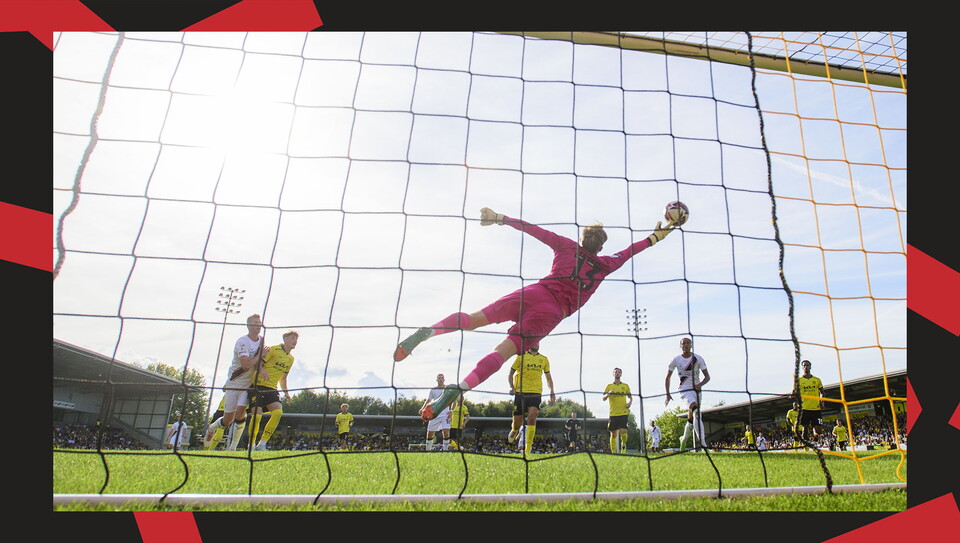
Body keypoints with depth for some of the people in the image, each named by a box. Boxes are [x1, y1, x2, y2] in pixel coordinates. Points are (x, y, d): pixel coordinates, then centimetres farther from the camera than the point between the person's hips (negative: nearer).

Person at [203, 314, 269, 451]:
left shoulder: (261, 339, 2)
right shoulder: (242, 342, -19)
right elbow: (246, 365, -27)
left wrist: (260, 369, -15)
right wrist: (261, 354, -17)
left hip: (248, 384, 4)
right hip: (233, 383, -4)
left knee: (240, 412, -12)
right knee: (228, 420, 5)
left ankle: (233, 446, 3)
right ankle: (211, 429, 37)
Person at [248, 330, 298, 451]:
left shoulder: (291, 359, 15)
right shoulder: (273, 350, -7)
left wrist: (286, 392, 14)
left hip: (272, 389, 6)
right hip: (259, 386, -6)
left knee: (278, 412, -15)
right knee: (257, 415, -13)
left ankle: (262, 444, -6)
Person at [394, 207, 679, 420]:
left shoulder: (566, 246, 19)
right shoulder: (605, 265, 19)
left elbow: (532, 229, 17)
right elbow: (630, 250, 36)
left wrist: (499, 218, 22)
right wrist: (656, 236, 52)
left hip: (536, 292, 2)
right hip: (553, 312, -1)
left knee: (474, 318, 3)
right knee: (502, 351, -12)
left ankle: (427, 331, -19)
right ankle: (458, 388, -29)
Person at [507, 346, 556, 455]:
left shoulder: (544, 359, 13)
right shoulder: (521, 357, 4)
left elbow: (548, 377, 22)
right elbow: (510, 374, 7)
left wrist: (552, 392, 10)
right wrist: (512, 387, -9)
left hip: (536, 393, 1)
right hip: (521, 392, -1)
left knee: (532, 417, -18)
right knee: (517, 422, 1)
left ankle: (527, 449, -12)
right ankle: (514, 431, 39)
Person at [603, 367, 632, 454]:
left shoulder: (625, 386, 11)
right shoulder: (609, 386, 8)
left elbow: (630, 397, 18)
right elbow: (603, 398, 3)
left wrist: (630, 402, -5)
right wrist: (608, 394, -19)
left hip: (623, 412, 0)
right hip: (613, 413, 0)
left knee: (623, 431, -14)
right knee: (613, 434, 2)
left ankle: (624, 447, 12)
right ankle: (613, 452, 10)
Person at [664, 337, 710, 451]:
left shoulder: (698, 358, 0)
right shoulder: (676, 360, -2)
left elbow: (707, 376, 3)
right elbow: (668, 377, 7)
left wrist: (700, 384, -18)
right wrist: (667, 394, 3)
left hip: (696, 389, 3)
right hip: (684, 390, -3)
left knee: (691, 417, 12)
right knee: (696, 410, -28)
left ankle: (684, 439, 35)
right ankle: (702, 440, -36)